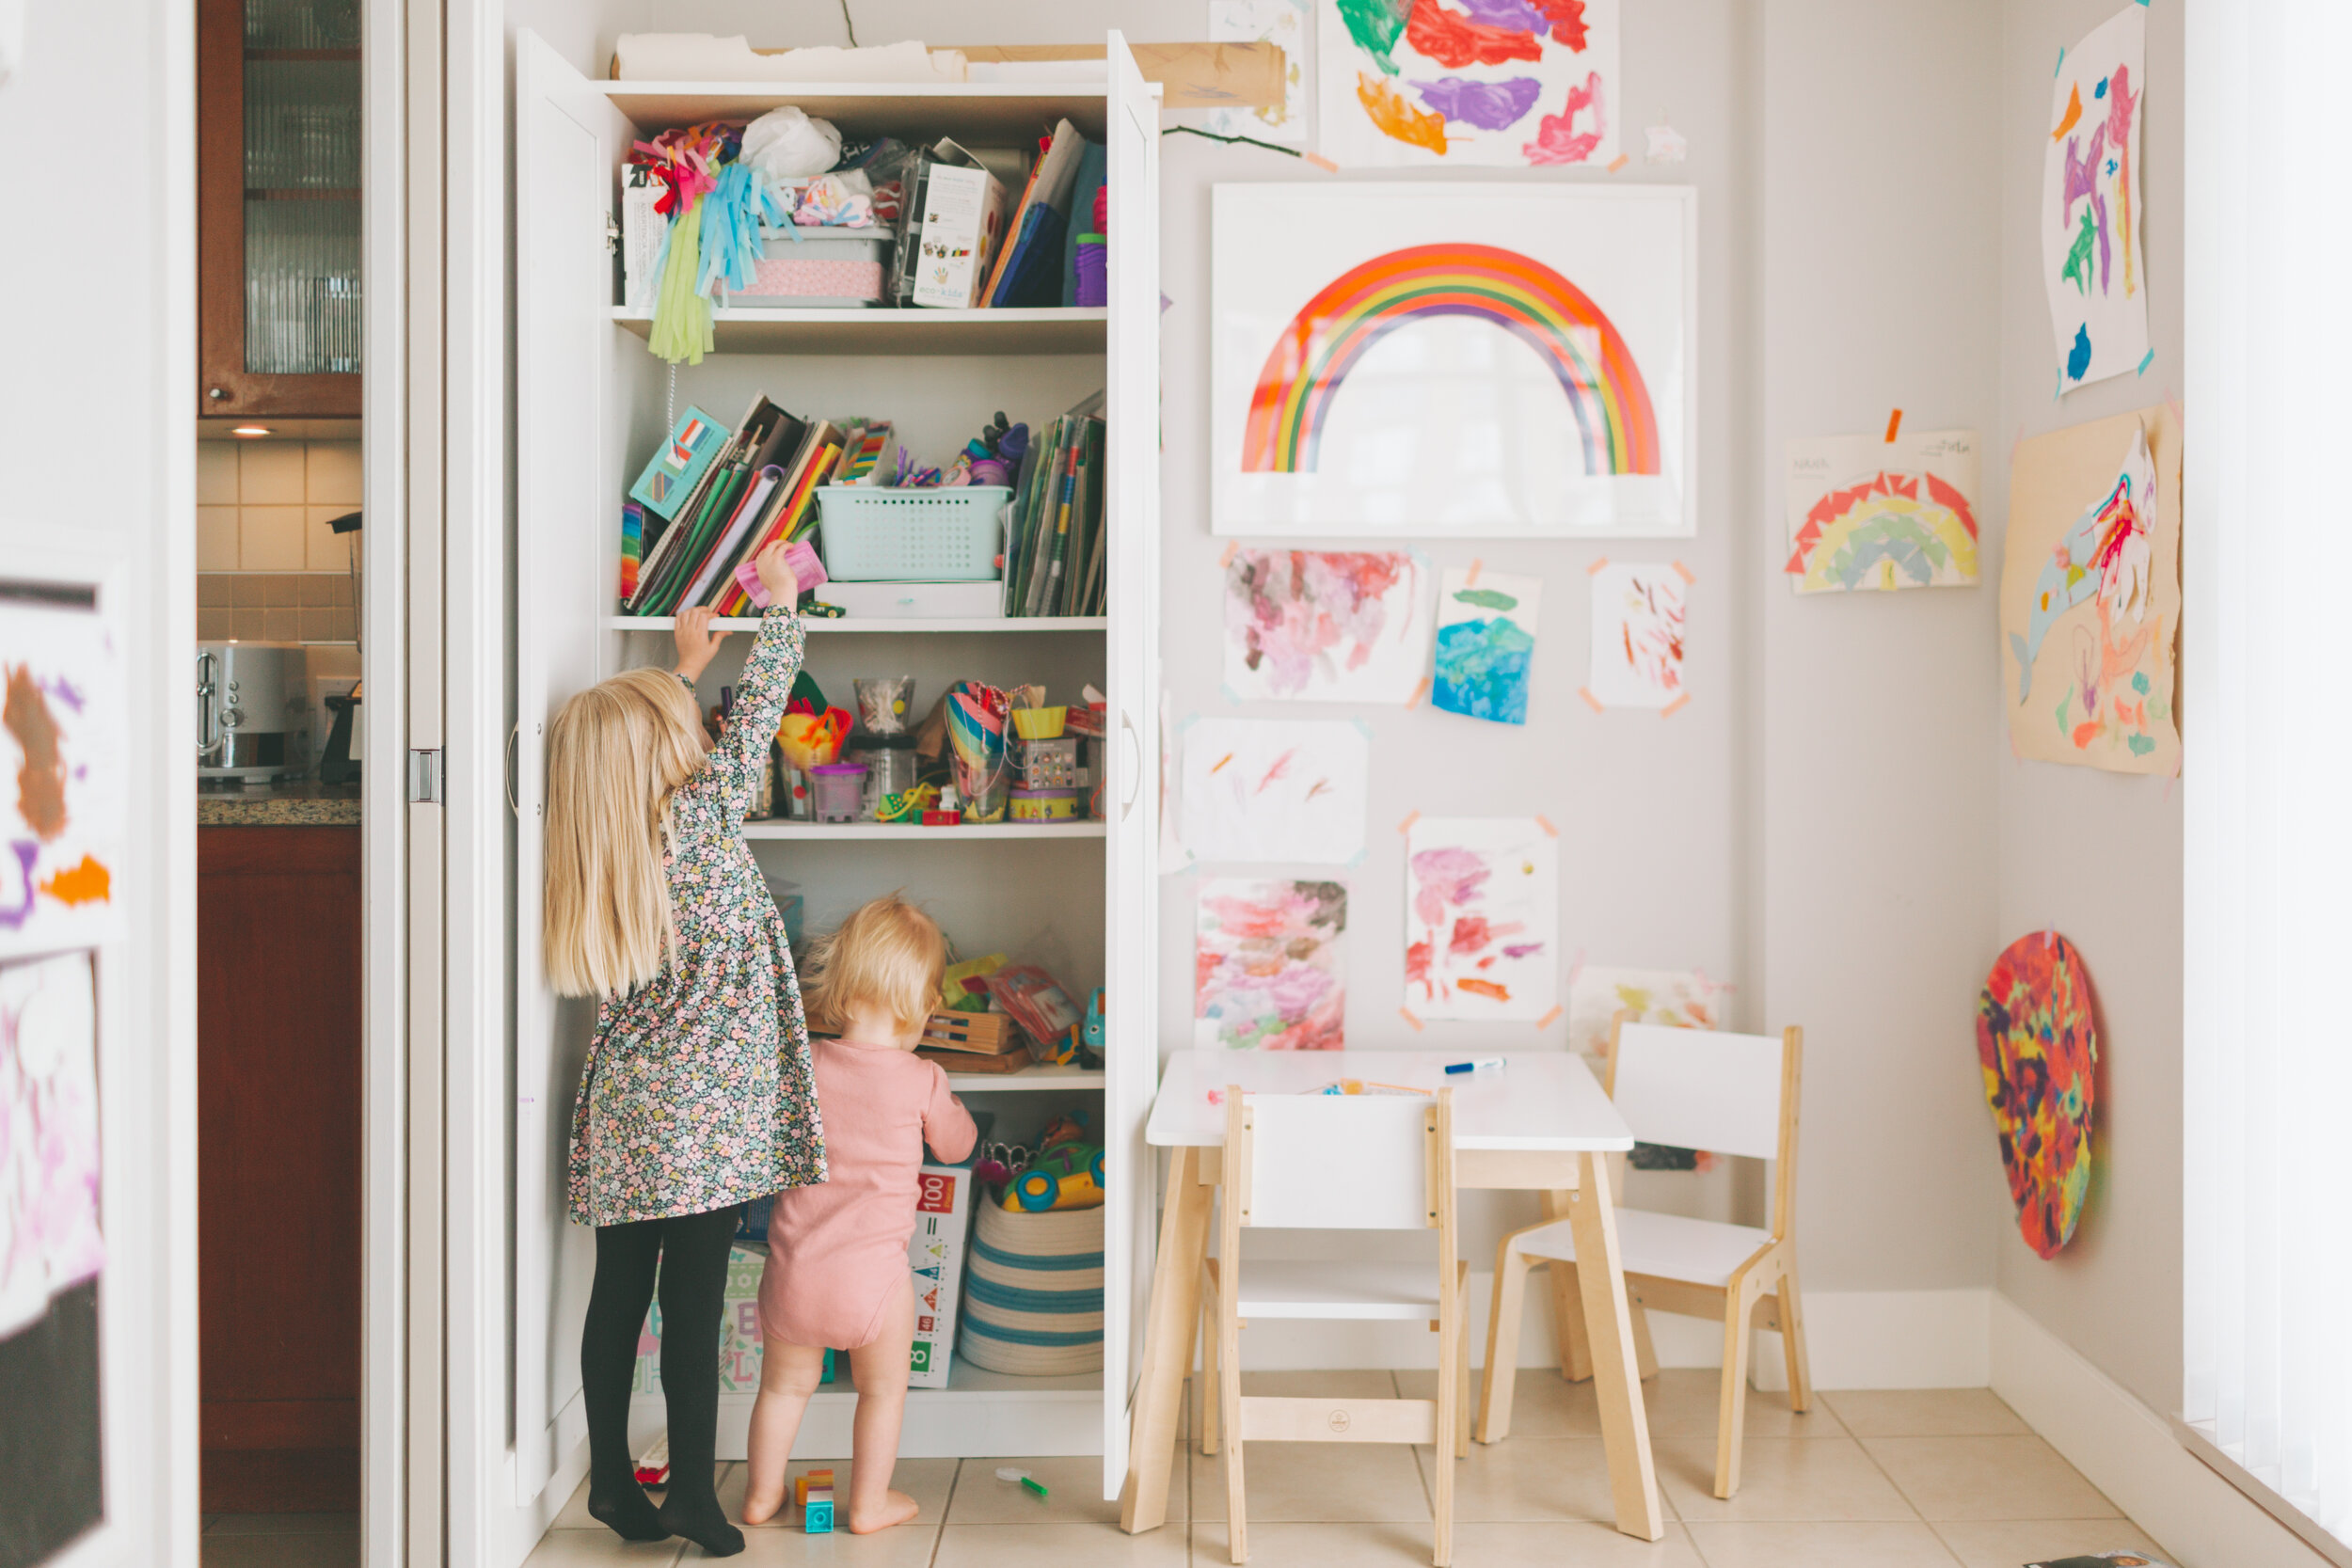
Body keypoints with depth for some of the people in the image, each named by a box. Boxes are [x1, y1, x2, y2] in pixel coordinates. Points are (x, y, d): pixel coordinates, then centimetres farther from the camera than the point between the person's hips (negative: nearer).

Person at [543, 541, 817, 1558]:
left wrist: (683, 669, 34)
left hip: (621, 1120, 6)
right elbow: (755, 715, -1)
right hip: (705, 1114, -6)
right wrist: (781, 601, 12)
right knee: (694, 1302, 0)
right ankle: (693, 1493, 7)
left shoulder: (599, 843, 4)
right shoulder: (702, 816, -12)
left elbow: (641, 754, 24)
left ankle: (612, 1480, 22)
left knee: (619, 1295, 12)